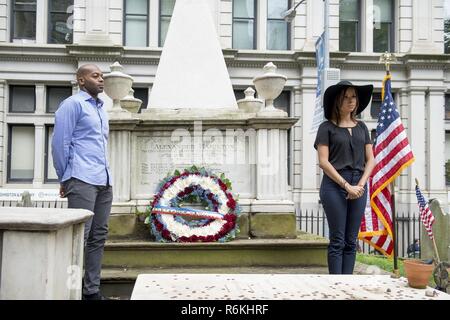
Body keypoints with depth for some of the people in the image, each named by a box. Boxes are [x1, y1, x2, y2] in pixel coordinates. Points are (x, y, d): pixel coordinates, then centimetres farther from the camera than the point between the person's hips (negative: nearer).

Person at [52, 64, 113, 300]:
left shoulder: (101, 108, 22)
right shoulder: (73, 104, -1)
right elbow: (60, 143, -5)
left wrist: (105, 175, 17)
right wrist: (64, 179, -3)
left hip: (104, 182, 8)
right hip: (82, 181, -8)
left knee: (98, 236, 8)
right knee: (79, 236, -7)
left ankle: (92, 290, 16)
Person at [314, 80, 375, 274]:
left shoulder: (361, 127, 14)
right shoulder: (327, 127, 0)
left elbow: (370, 160, 11)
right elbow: (323, 162, -8)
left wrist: (361, 184, -5)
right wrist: (347, 186, -12)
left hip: (359, 186, 4)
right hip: (335, 184, -4)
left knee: (351, 241, 7)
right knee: (337, 240, -2)